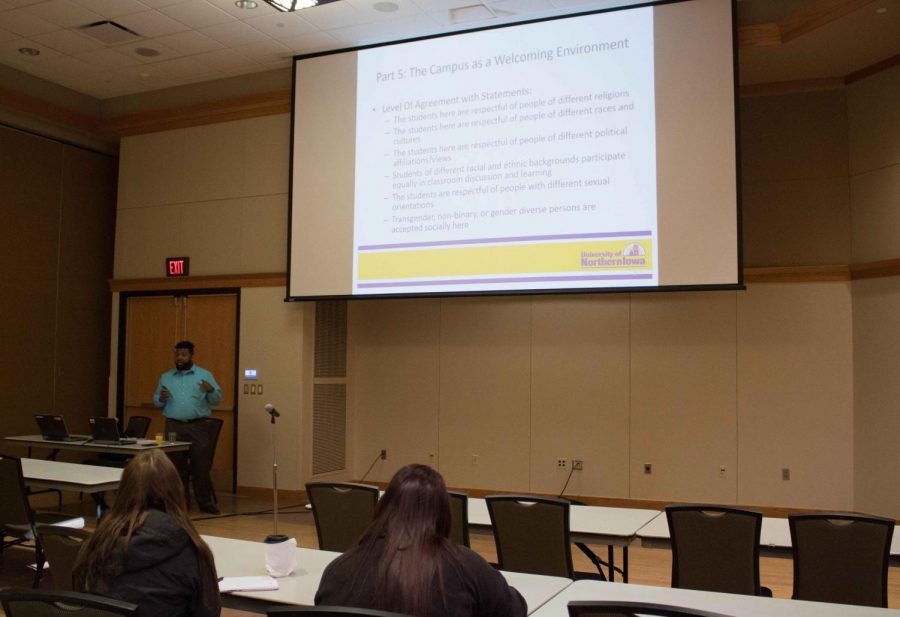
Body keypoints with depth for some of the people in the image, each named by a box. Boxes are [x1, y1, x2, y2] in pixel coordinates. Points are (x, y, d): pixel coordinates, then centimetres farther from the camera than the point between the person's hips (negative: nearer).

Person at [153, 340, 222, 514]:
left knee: (201, 465, -4)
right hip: (174, 426, 2)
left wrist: (211, 390, -19)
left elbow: (216, 400, 2)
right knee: (177, 466, 4)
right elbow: (156, 401, 14)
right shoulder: (166, 377, 13)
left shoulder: (205, 375, 6)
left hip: (198, 427, -2)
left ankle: (206, 502, 4)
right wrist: (161, 398, -8)